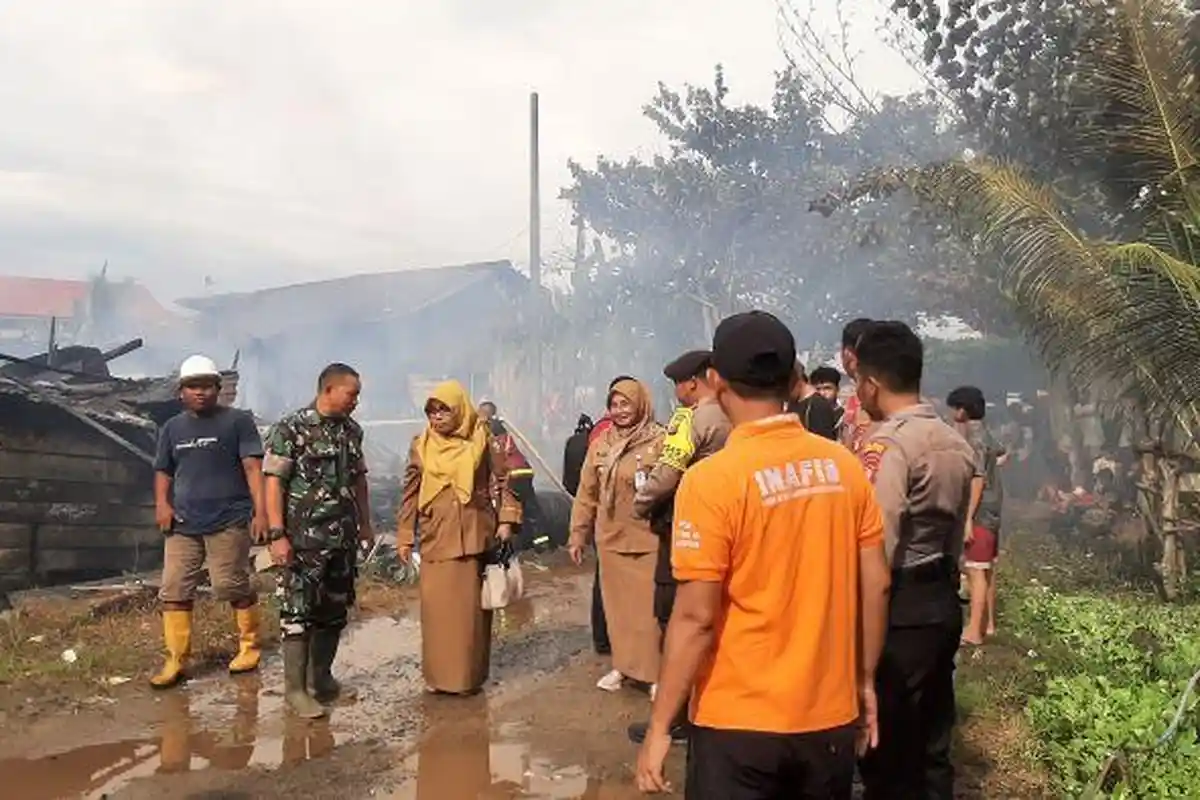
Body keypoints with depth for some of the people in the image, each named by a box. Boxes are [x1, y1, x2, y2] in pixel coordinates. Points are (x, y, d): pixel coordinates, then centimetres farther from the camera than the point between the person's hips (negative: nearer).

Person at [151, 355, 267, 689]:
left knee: (232, 587, -1)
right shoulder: (172, 428, 15)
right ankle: (176, 661, 10)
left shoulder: (238, 421, 0)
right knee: (173, 591, 2)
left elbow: (252, 468, -6)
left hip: (228, 521, -5)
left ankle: (249, 647, 18)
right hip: (183, 524, 5)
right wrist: (162, 503, 1)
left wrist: (261, 511, -15)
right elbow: (163, 471, 21)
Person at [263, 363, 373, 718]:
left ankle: (320, 676, 28)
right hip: (303, 539, -7)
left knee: (334, 612, 13)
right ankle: (295, 689, 6)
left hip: (342, 539, 7)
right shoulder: (290, 430, -10)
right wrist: (277, 535, -17)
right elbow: (273, 484, -12)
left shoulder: (352, 431, 10)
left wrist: (366, 523, 17)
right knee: (298, 612, -2)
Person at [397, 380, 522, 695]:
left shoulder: (481, 440, -1)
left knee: (471, 605, 5)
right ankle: (439, 675, 14)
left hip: (474, 534, -1)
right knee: (437, 606, 2)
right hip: (436, 536, 1)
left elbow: (500, 480, 3)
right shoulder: (421, 445, 4)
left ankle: (470, 674, 16)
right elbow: (410, 493, 7)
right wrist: (405, 536, 5)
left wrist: (506, 519, -7)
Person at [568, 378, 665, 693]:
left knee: (649, 607, 1)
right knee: (617, 605, 13)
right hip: (610, 539, 5)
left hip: (649, 540, -4)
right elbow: (587, 493, 10)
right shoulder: (600, 445, 6)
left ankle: (656, 672, 16)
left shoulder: (660, 441, -10)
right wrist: (577, 535, 11)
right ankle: (623, 665, 28)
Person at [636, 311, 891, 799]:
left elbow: (695, 617, -17)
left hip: (739, 722, -5)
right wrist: (865, 680, 15)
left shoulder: (712, 479, -17)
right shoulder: (844, 466, -3)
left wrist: (659, 728, -8)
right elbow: (875, 586, 2)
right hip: (831, 715, 5)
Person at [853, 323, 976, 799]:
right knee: (931, 740, 19)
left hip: (899, 608, -9)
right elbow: (954, 533, 15)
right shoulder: (956, 445, 10)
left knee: (885, 747, 4)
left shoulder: (887, 445, -18)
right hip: (943, 602, 9)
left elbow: (875, 549, -23)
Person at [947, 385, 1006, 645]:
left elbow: (977, 480, -22)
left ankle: (974, 631, -5)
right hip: (991, 511, 10)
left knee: (976, 571, -7)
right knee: (987, 569, 15)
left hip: (980, 513, -10)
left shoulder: (974, 438, -17)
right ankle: (988, 623, 23)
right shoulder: (984, 433, 11)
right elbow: (1002, 453, 33)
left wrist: (968, 518, -22)